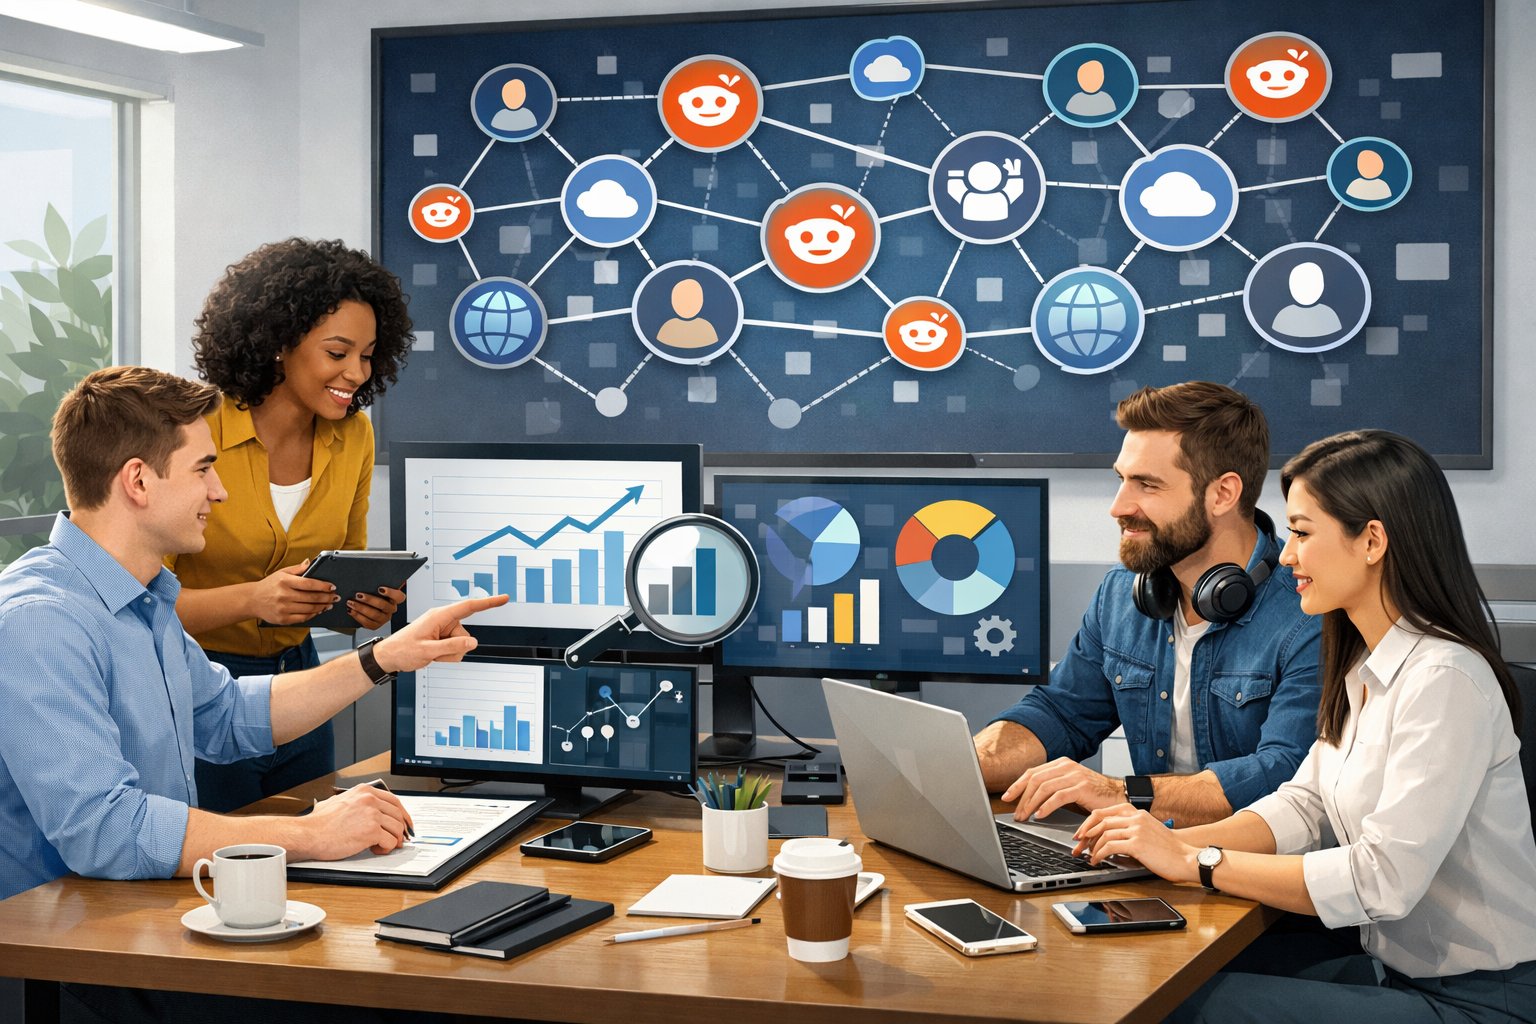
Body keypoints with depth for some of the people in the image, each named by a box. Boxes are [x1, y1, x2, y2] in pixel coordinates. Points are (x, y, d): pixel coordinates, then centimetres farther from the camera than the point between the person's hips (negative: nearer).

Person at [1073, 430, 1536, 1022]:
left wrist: (1197, 862, -21)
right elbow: (1305, 805, 8)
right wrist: (1176, 841, -8)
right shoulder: (1364, 668, 10)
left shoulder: (1442, 681, -21)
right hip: (1397, 970, 8)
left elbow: (1381, 880, -25)